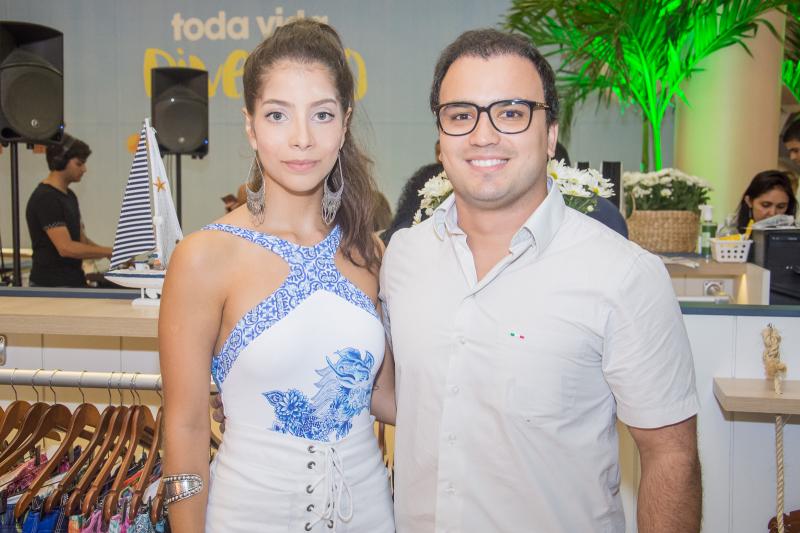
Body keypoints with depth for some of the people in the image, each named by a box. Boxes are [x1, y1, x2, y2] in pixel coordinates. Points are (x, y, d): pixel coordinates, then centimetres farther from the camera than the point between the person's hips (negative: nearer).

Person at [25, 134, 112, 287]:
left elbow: (81, 239, 16)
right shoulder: (45, 199, -18)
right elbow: (66, 248, -25)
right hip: (52, 287, -10)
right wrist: (110, 251, -19)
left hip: (73, 284, 10)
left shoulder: (69, 196, 12)